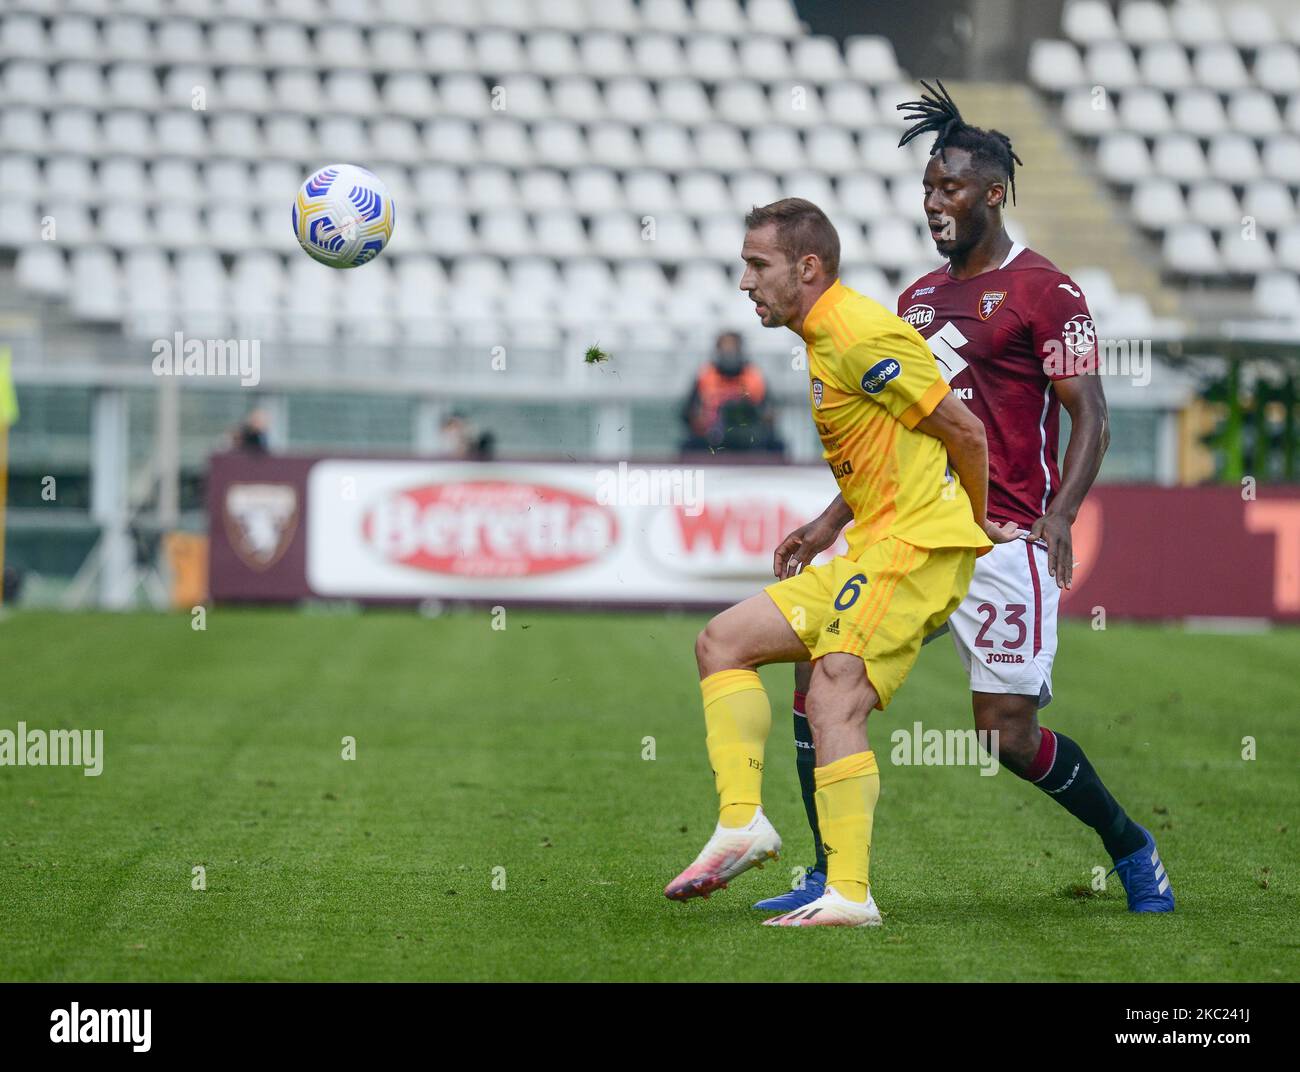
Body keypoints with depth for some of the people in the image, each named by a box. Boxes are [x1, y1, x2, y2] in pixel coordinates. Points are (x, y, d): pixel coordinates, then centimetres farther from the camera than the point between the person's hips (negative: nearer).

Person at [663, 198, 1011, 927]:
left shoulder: (858, 335, -15)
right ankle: (742, 821, -2)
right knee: (723, 641, 7)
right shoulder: (822, 337, 17)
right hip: (874, 549, 11)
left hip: (920, 543, -11)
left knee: (834, 695, -22)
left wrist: (976, 524, 0)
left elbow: (965, 431, -12)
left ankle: (850, 893, -26)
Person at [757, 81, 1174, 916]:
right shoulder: (919, 299, 17)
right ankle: (833, 881, -2)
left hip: (1005, 538, -7)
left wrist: (1059, 516, -23)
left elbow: (1090, 418, -9)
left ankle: (1131, 846, 18)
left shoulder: (1045, 292, -5)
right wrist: (829, 526, 19)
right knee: (818, 656, -8)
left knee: (1010, 736, -9)